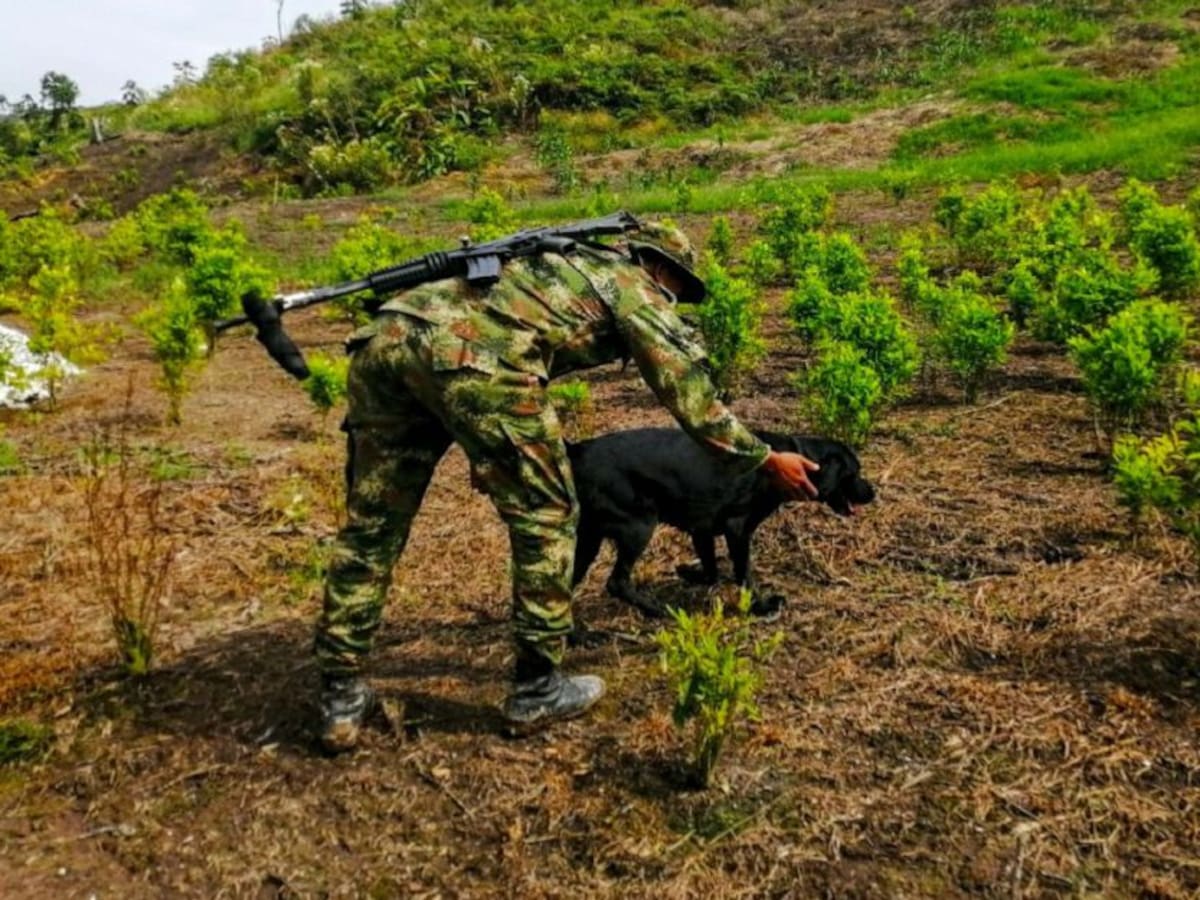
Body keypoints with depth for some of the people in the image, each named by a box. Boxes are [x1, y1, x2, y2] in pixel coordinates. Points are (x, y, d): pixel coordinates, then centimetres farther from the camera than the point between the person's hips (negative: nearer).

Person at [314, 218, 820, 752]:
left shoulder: (565, 265, 40)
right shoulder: (636, 287, 20)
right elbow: (691, 398, 15)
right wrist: (768, 460, 27)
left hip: (385, 338, 8)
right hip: (471, 358, -8)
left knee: (370, 526, 16)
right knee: (545, 516, 10)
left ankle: (341, 700, 22)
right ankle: (537, 688, 20)